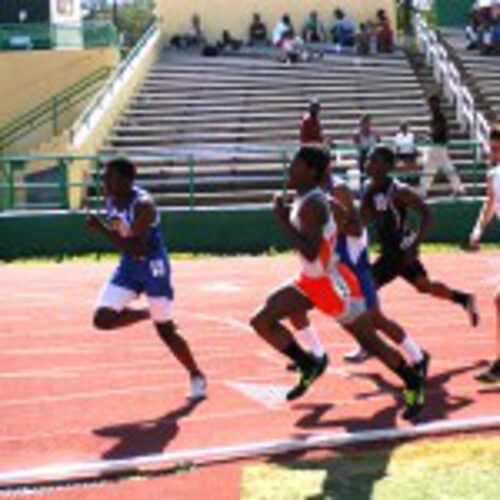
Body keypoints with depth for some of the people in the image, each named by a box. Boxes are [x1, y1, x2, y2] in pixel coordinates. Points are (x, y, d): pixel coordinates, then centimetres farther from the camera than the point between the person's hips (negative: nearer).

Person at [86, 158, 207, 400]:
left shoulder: (143, 205, -26)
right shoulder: (111, 200, -1)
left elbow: (137, 250, -33)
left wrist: (103, 229, -37)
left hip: (152, 266, -7)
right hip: (128, 265, 7)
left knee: (165, 330, 2)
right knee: (102, 319, -9)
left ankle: (197, 377, 21)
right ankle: (146, 314, 17)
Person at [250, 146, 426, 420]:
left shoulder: (311, 206, -26)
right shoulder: (311, 199, 2)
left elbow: (310, 253, -36)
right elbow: (341, 214, 20)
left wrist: (283, 220, -31)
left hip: (332, 283, -9)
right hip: (311, 281, 9)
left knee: (369, 341, 5)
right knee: (262, 321, 1)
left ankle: (413, 383, 23)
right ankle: (309, 367, 13)